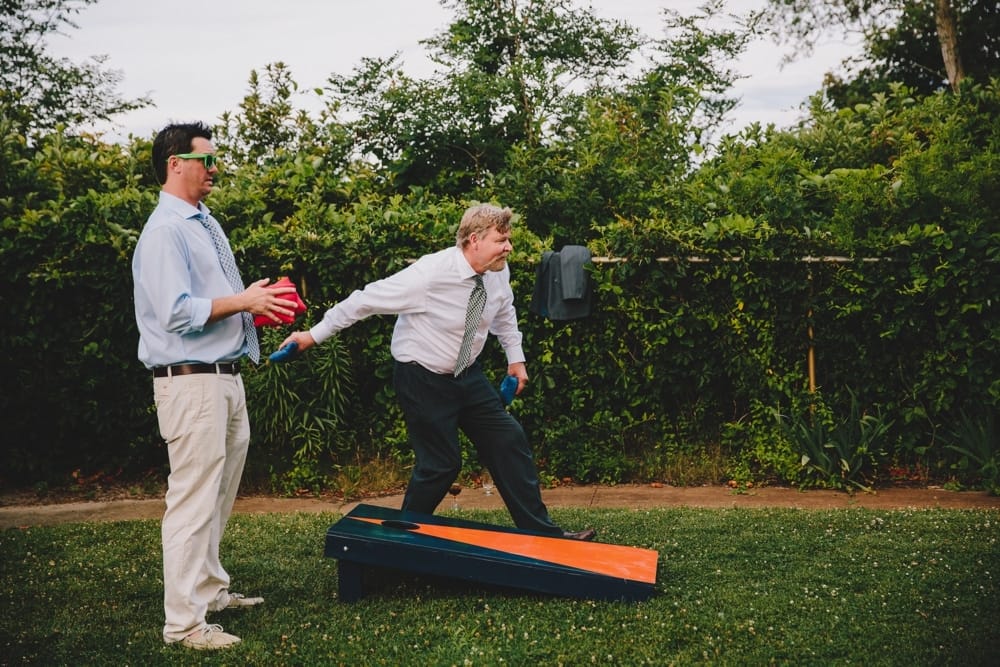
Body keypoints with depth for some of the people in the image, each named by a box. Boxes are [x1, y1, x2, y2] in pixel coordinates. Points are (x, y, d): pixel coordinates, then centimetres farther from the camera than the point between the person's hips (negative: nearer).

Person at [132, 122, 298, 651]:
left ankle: (210, 590, 28)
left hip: (226, 378, 10)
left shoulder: (206, 224, 18)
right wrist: (242, 302, -15)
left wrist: (260, 302, 7)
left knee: (220, 496, 16)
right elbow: (177, 312, -21)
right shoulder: (165, 231, -12)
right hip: (191, 382, -9)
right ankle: (183, 622, 1)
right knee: (193, 500, -6)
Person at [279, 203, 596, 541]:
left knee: (510, 443, 2)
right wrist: (314, 335, -15)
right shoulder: (430, 273, -28)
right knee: (441, 464, -4)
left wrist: (515, 357, 15)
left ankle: (541, 534, 9)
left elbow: (504, 311, 17)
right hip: (423, 380, -7)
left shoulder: (498, 272, -7)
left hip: (468, 374, 7)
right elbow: (366, 300, -21)